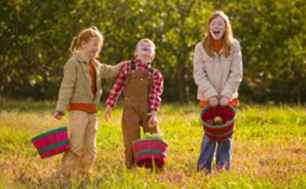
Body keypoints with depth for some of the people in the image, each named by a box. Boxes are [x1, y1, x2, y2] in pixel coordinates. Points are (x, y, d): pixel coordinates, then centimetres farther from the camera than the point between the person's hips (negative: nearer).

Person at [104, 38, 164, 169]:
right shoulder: (127, 67, 8)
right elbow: (117, 86, 8)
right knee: (131, 142, -3)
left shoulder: (155, 75, 9)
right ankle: (131, 169, 7)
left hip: (148, 111, 2)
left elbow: (156, 95, 0)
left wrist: (153, 113, -13)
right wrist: (109, 105, 4)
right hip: (131, 110, -2)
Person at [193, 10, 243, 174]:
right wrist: (211, 94, -12)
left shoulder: (234, 46, 2)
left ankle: (223, 167, 7)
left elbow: (236, 74, -2)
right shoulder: (201, 47, 1)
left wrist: (226, 94, -11)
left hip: (228, 98, 1)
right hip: (208, 98, -1)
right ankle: (203, 168, -2)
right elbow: (199, 74, -2)